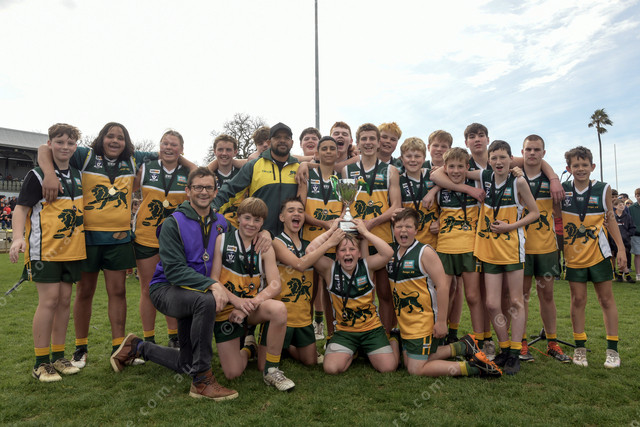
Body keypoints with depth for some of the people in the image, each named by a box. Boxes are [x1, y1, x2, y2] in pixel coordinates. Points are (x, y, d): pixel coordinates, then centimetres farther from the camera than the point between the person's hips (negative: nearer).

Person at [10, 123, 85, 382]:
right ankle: (41, 363, 6)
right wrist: (18, 237, -21)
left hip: (71, 249, 6)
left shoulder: (77, 176, 13)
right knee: (49, 301, -6)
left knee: (64, 301, 9)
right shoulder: (37, 175, -5)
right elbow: (22, 208, -8)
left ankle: (58, 357, 20)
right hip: (45, 248, -6)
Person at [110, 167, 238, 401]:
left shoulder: (221, 223, 3)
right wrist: (211, 285, -32)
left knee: (186, 364, 7)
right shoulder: (173, 223, -13)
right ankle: (202, 381, -26)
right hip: (166, 289, -6)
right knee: (206, 301, -39)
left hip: (197, 293, 6)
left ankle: (139, 347, 35)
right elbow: (174, 270, -21)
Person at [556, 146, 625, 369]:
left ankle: (612, 349, 17)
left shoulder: (603, 189, -1)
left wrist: (621, 247, 1)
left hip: (599, 253, 0)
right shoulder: (562, 190, -2)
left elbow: (610, 219, 4)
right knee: (577, 300, 6)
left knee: (606, 299, 7)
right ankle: (579, 348, 17)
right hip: (574, 254, 0)